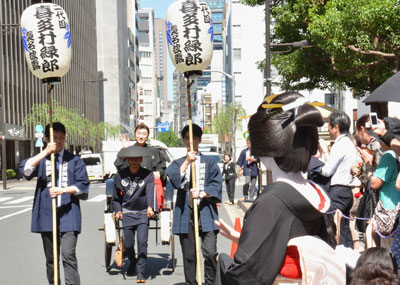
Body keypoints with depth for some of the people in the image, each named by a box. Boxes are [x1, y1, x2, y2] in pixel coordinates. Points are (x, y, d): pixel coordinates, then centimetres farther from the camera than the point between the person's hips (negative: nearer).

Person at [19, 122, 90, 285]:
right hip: (46, 215, 2)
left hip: (68, 215, -2)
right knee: (50, 258, 12)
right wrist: (46, 152, -15)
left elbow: (83, 185, 2)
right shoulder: (41, 159, 12)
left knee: (68, 255, -15)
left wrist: (64, 190, -14)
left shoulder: (74, 160, 10)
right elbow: (25, 170, -9)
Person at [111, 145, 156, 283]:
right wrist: (117, 210, 7)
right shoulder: (120, 175, 3)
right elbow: (116, 196, 16)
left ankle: (141, 272, 1)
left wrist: (150, 207, -36)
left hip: (143, 213, -2)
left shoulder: (148, 175, -5)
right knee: (128, 244, 4)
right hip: (127, 213, 2)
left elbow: (150, 192, -21)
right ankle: (132, 262, 36)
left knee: (142, 242, -12)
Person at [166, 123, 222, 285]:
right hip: (185, 214, 2)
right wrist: (187, 162, -13)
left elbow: (216, 185, 0)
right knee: (189, 255, 6)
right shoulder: (178, 163, 14)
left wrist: (202, 194, -15)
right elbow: (174, 180, -6)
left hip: (205, 213, -2)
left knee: (210, 252, -12)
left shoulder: (209, 162, 10)